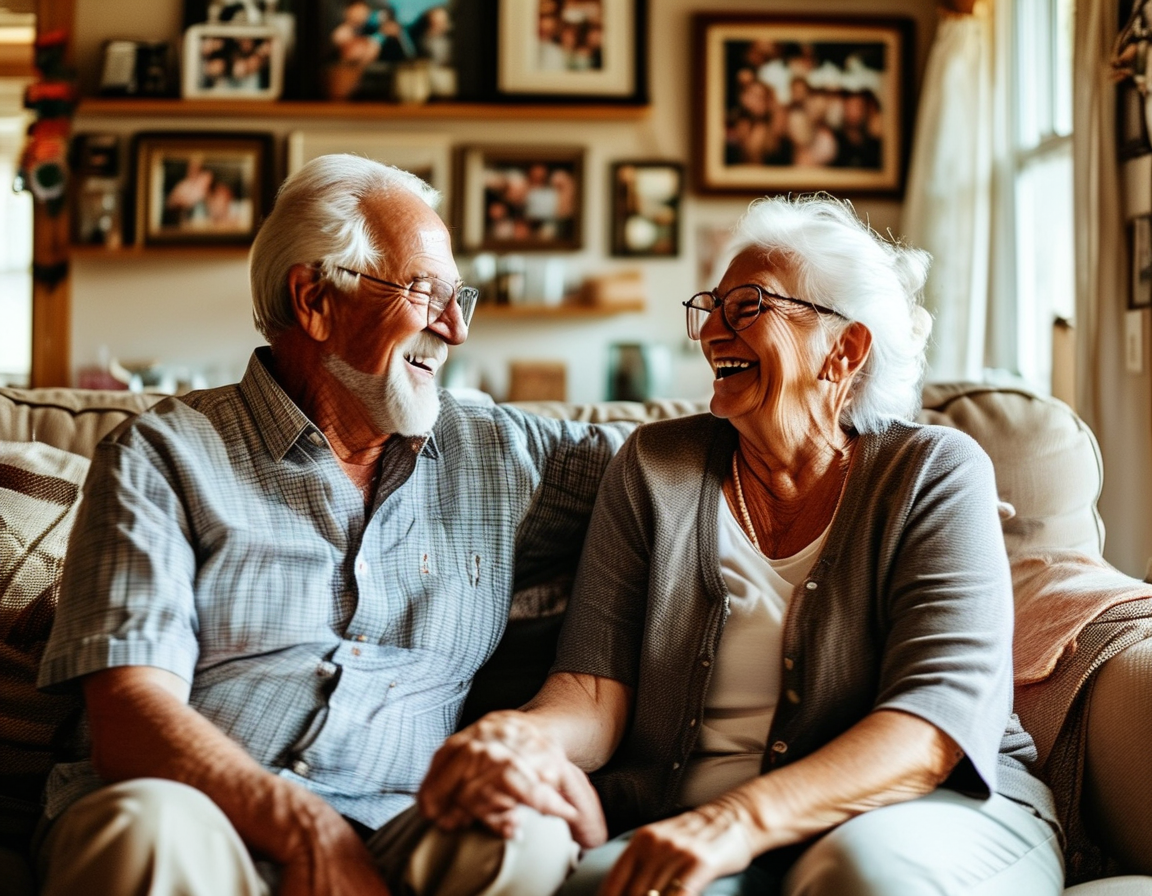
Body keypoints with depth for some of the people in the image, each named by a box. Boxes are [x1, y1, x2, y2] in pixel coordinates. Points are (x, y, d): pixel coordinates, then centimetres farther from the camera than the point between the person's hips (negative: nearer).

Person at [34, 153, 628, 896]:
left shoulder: (499, 458, 19)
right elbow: (131, 718, -6)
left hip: (389, 835, 3)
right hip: (203, 819, -3)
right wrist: (308, 831, -20)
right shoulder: (162, 455, 6)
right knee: (148, 825, -37)